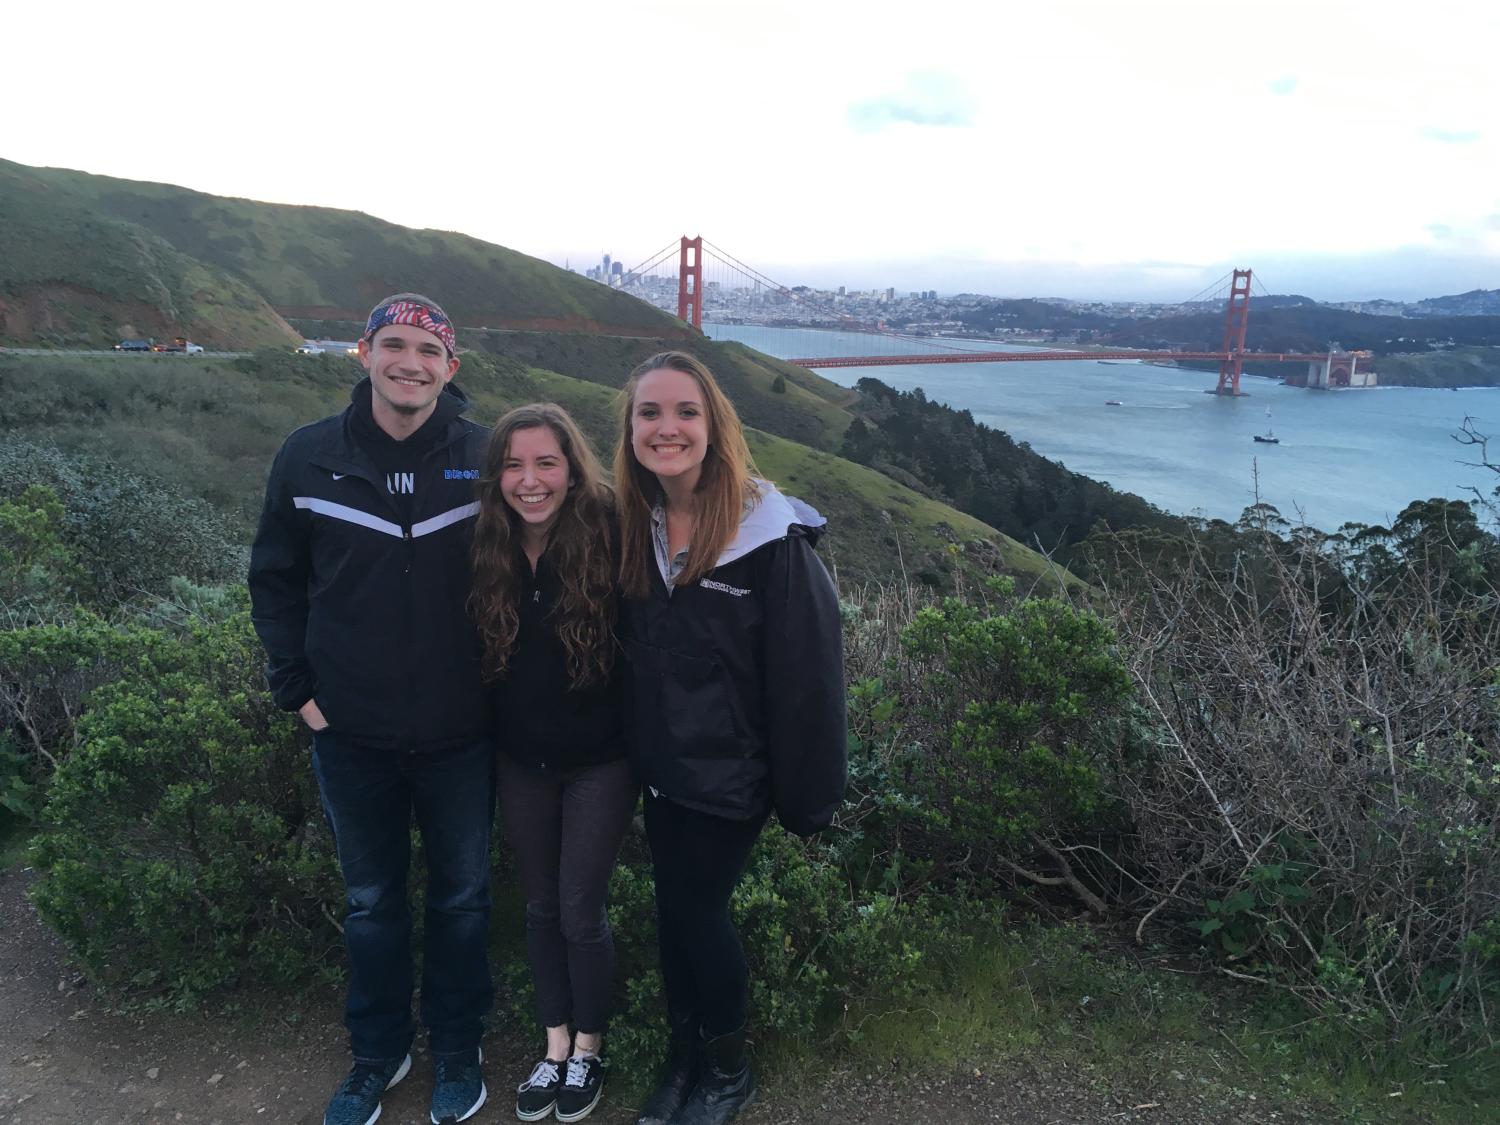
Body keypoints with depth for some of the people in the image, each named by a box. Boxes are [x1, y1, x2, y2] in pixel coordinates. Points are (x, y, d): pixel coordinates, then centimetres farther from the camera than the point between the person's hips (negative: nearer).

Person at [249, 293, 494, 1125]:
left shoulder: (487, 459, -8)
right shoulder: (309, 457, -4)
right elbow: (275, 579, 5)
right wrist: (298, 687, 0)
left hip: (461, 736, -1)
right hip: (351, 735, 1)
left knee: (461, 898, 15)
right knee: (370, 903, 18)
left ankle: (456, 1050, 37)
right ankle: (377, 1054, 39)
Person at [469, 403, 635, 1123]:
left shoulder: (607, 539, -18)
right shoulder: (488, 552, -7)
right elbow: (473, 653, 4)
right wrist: (484, 736, 1)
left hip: (598, 762, -3)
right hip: (520, 760, 4)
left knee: (580, 912, 6)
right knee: (541, 908, 16)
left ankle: (588, 1048, 31)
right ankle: (555, 1045, 36)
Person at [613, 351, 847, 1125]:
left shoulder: (770, 536, -20)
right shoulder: (633, 528, -1)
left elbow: (806, 675, -17)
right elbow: (627, 653, 6)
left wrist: (808, 797, -13)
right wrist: (641, 750, 7)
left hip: (728, 777, -5)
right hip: (660, 770, 5)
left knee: (698, 913, 6)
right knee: (674, 910, 16)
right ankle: (683, 1054, 39)